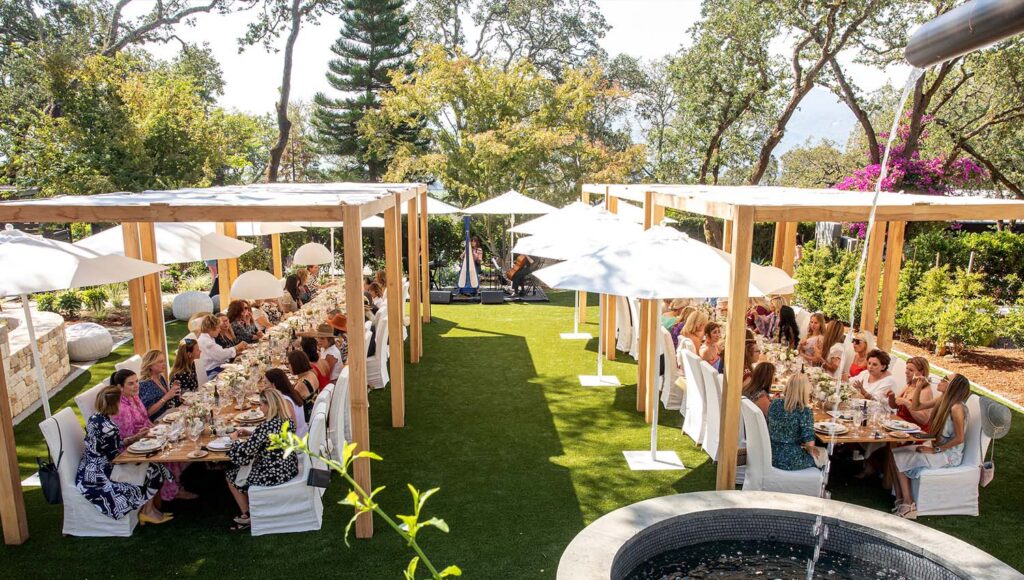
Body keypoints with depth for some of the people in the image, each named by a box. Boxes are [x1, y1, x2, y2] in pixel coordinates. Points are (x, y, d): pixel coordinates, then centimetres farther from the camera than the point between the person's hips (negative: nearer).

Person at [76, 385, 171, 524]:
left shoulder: (95, 419, 1)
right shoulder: (109, 428, -28)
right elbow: (116, 458, -18)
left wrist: (136, 437, 13)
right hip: (99, 478, -9)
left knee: (147, 463, 15)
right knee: (154, 469, 2)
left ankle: (149, 508, 20)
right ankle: (147, 512, 18)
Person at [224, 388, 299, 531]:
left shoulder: (266, 427, -28)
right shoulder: (288, 420, -4)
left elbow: (243, 452, -23)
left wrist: (235, 439, -3)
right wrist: (248, 437, 8)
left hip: (273, 475, -7)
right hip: (289, 468, 8)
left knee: (231, 475, 17)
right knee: (247, 466, 30)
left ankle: (246, 515, 27)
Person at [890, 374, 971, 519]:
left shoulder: (956, 408, -23)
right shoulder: (942, 400, 2)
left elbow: (959, 438, -22)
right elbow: (915, 407, 12)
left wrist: (935, 450, -17)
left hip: (949, 455, -8)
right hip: (936, 447, 8)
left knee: (900, 458, -13)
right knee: (895, 453, -5)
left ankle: (908, 505, -3)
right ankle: (901, 501, -5)